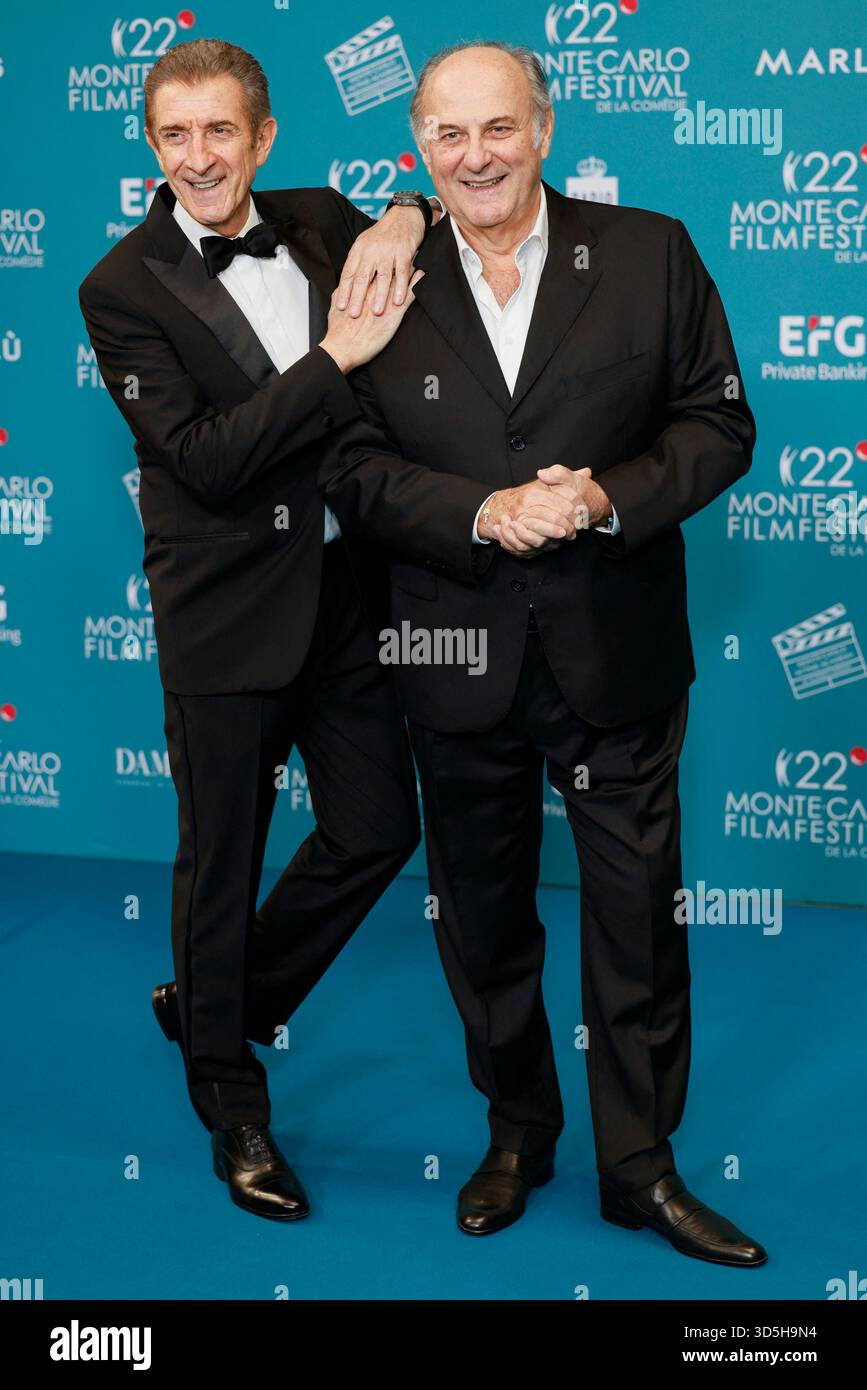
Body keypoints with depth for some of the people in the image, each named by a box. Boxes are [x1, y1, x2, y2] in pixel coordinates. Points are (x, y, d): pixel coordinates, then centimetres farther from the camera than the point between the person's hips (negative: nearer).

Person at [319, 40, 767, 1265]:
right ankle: (517, 1134, 37)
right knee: (482, 911, 15)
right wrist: (482, 512, -17)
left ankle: (640, 1166, 23)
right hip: (459, 657, 2)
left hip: (617, 653, -1)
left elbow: (719, 424, -2)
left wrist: (612, 497, -19)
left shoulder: (650, 255, -2)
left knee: (638, 911, 6)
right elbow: (355, 467, -2)